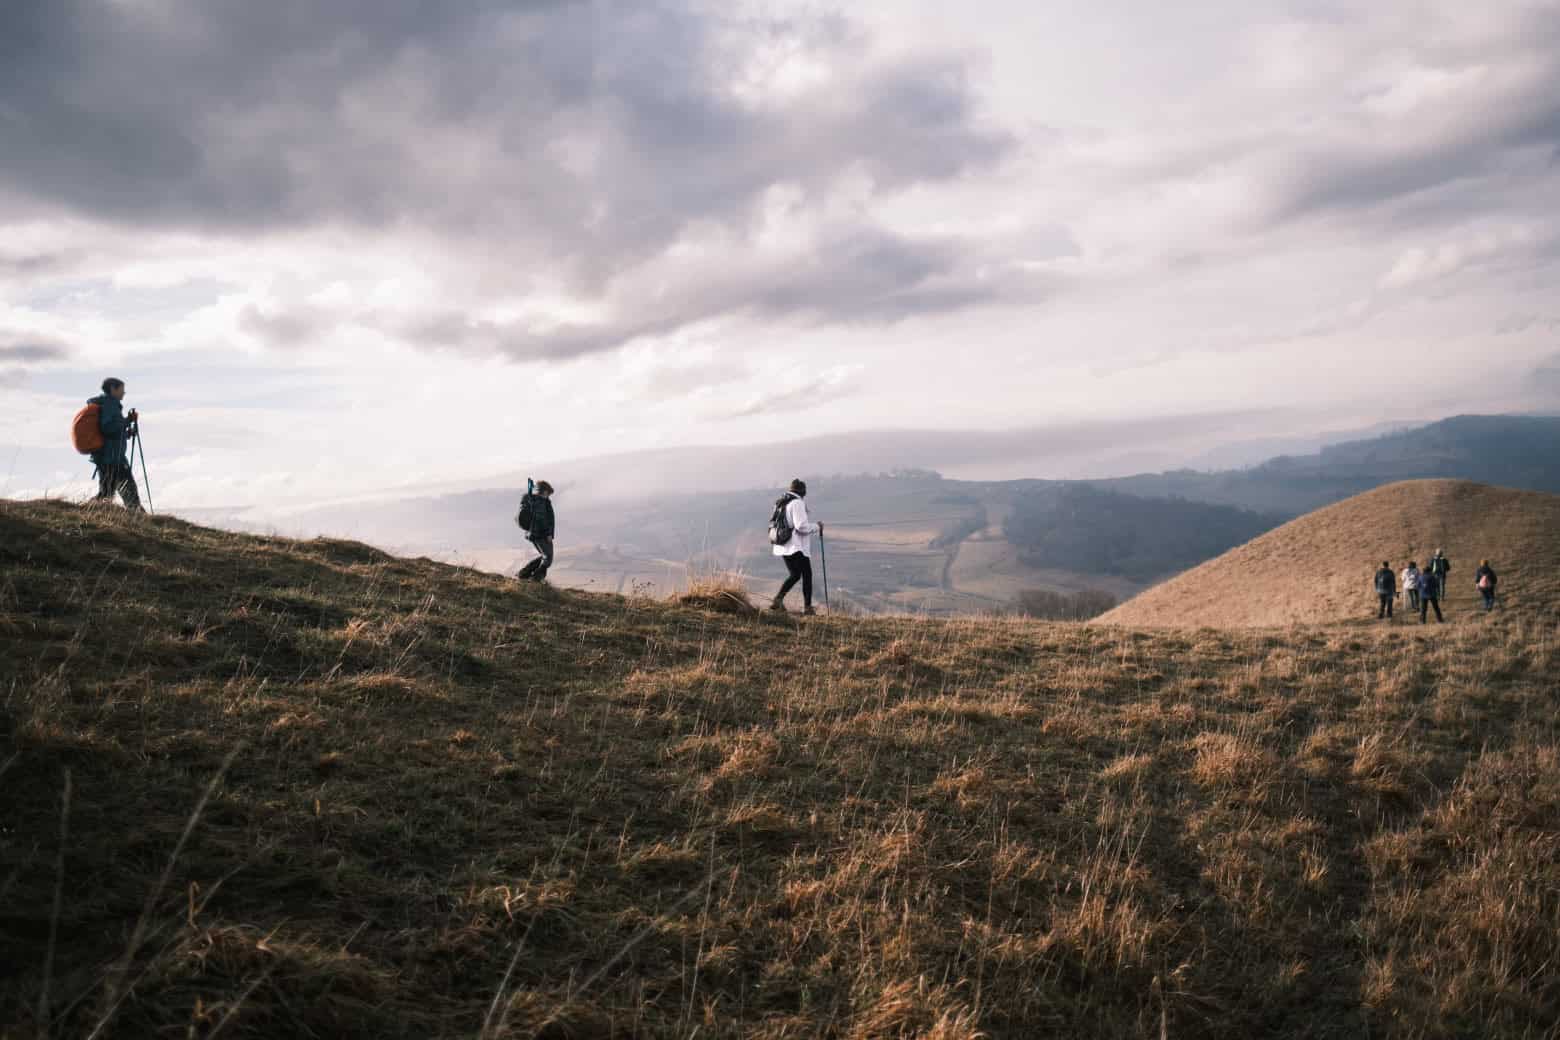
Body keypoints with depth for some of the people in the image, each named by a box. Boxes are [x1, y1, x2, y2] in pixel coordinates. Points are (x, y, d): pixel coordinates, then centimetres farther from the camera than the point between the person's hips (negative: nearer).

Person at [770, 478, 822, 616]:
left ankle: (778, 599, 5)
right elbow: (802, 526, -22)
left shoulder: (780, 503, 12)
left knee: (794, 575, 18)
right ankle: (807, 607, 7)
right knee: (807, 575, 5)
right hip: (797, 547, -8)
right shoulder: (797, 503, -15)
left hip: (783, 546, 8)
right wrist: (817, 527, -6)